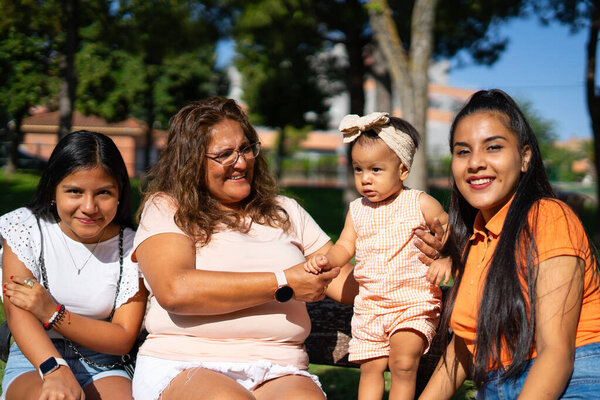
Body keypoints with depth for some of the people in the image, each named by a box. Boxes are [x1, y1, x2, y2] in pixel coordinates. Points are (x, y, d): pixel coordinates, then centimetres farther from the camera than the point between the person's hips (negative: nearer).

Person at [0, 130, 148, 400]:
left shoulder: (132, 247, -2)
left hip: (101, 368, 1)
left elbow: (123, 339, -4)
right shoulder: (26, 227, -2)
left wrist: (52, 313, -17)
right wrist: (55, 370, -33)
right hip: (33, 360, -1)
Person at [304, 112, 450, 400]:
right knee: (370, 368, 5)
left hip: (413, 303, -4)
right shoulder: (357, 210, 8)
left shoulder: (420, 204, -4)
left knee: (403, 365, -18)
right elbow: (345, 247, 8)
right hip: (369, 305, 4)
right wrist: (327, 260, -12)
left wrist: (445, 259, -17)